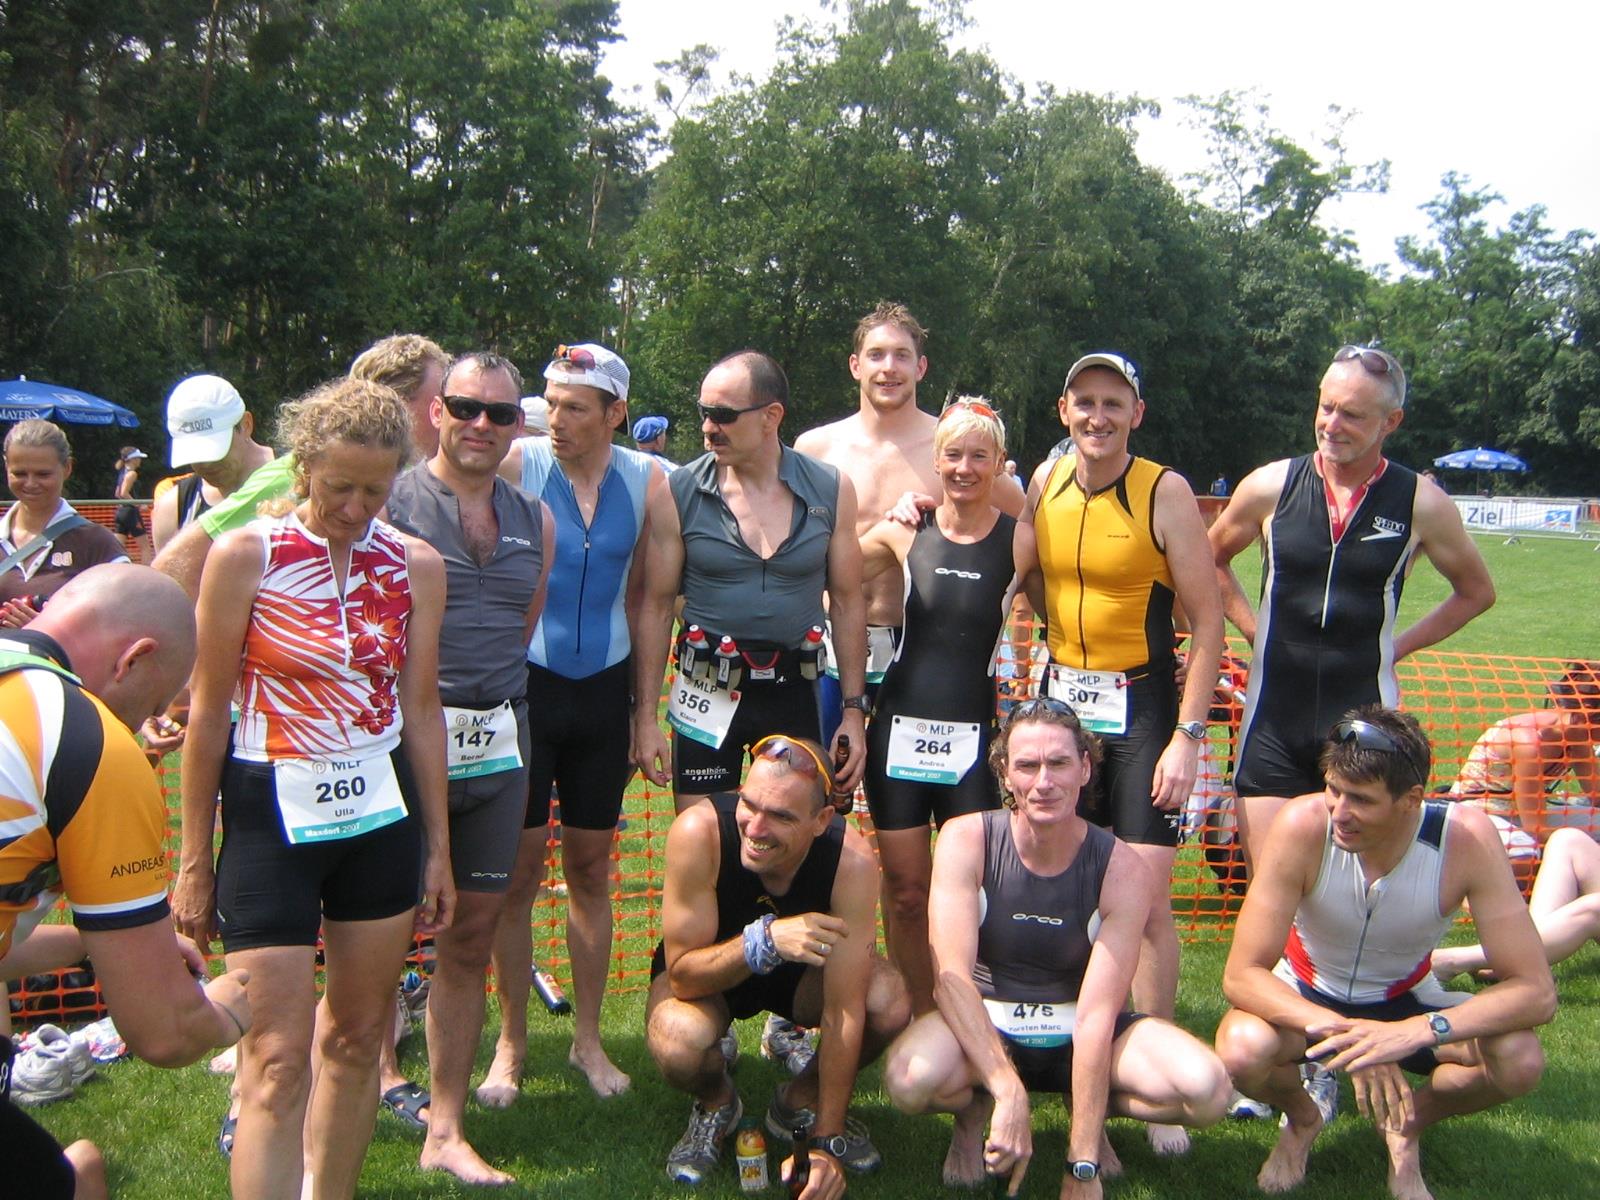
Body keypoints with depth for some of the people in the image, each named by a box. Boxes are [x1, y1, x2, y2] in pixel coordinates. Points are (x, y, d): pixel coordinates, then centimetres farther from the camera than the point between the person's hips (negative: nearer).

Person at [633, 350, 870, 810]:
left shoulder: (830, 491, -3)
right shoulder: (680, 491, -6)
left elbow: (847, 604, 3)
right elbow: (655, 607, -2)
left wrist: (854, 710, 1)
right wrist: (644, 715, -4)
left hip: (793, 692, 1)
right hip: (707, 694, -1)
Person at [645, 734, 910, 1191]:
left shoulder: (852, 861, -31)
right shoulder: (700, 831, -34)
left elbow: (844, 1010, -27)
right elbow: (681, 976, -30)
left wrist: (827, 1144, -27)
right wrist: (764, 940, -48)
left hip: (802, 972, 1)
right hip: (709, 972, -1)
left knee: (891, 1006, -28)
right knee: (678, 1045, -35)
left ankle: (801, 1102, 4)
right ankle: (716, 1103, 5)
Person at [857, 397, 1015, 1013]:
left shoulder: (1019, 539, -3)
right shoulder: (905, 532, 3)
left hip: (973, 734, -2)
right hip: (900, 728, 2)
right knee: (905, 888, 7)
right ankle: (919, 1021, 22)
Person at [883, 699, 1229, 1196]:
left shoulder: (1122, 871, -16)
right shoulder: (966, 840, -16)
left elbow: (1097, 1015, -20)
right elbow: (951, 977, -24)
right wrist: (1009, 1092, -36)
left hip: (1075, 1035, 1)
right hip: (985, 1027, -1)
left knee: (1207, 1090, -25)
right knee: (911, 1078, -35)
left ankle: (1089, 1112, 8)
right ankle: (973, 1112, 4)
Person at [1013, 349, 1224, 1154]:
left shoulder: (1164, 492, -11)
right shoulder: (1046, 482, 3)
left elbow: (1208, 620, -10)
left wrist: (1188, 736, -14)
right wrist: (1070, 635, 5)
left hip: (1140, 704, -4)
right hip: (1060, 699, 5)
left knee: (1145, 895, -6)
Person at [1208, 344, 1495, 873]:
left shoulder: (1422, 505, -3)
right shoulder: (1270, 487, -1)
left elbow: (1476, 592, 14)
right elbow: (1212, 558, 17)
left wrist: (1396, 646, 5)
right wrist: (1253, 629, 6)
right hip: (1273, 717, 1)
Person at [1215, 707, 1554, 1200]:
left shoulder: (1466, 838, -28)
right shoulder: (1303, 826, -30)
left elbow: (1536, 990, -27)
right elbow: (1241, 975, -28)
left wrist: (1420, 1031, -42)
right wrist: (1342, 1031, -44)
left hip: (1405, 1003, 1)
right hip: (1307, 998, -1)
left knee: (1520, 1059, -26)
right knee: (1243, 1049, -33)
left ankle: (1406, 1125, 7)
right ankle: (1301, 1117, 6)